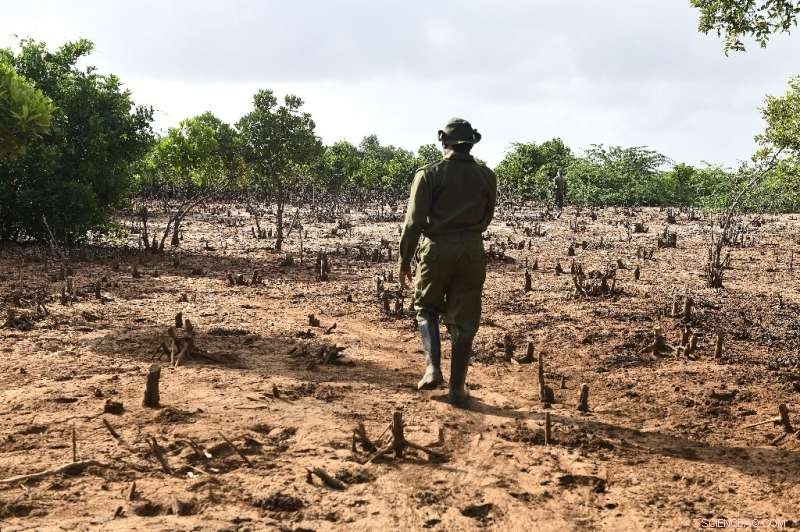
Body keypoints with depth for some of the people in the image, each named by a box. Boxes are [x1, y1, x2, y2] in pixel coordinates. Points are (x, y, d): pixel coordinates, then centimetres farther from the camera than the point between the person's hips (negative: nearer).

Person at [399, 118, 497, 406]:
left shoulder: (429, 174, -5)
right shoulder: (487, 176, 4)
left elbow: (414, 221, -8)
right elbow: (485, 219, 13)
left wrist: (404, 260, -1)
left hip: (436, 249, -2)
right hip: (472, 252, 2)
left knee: (427, 308, 19)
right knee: (464, 321, 7)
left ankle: (433, 369, 2)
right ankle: (457, 388, 9)